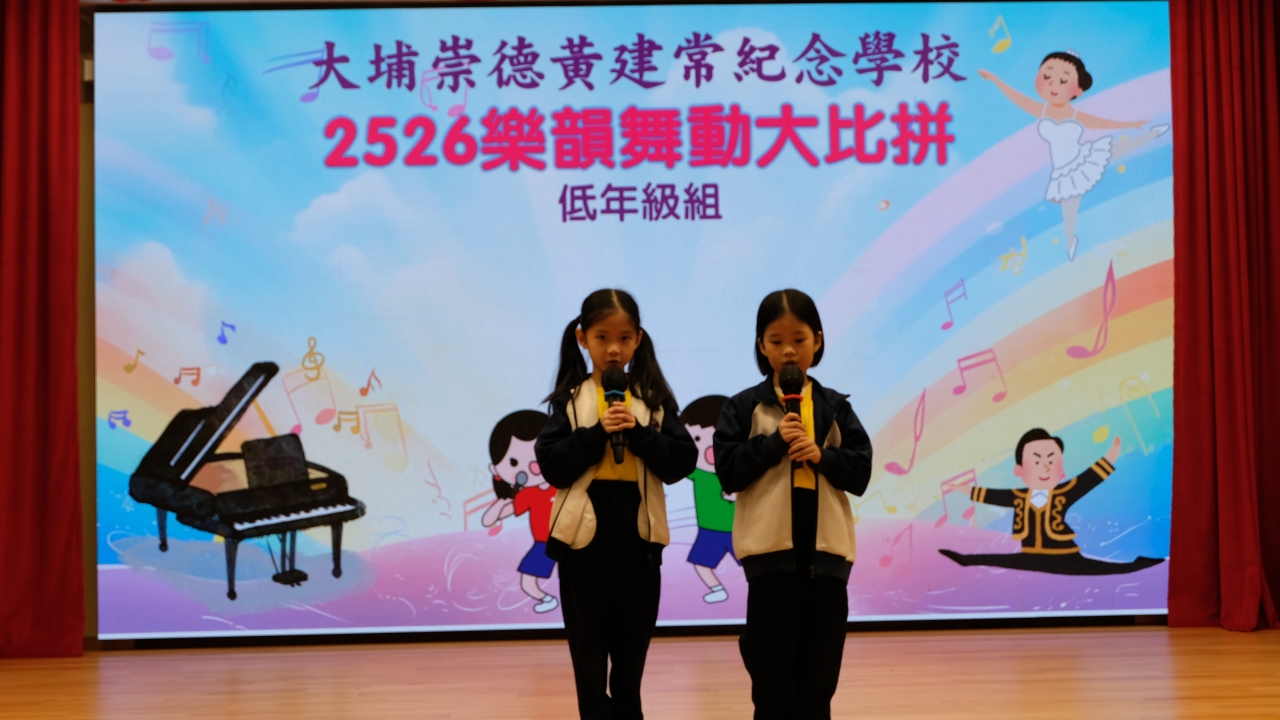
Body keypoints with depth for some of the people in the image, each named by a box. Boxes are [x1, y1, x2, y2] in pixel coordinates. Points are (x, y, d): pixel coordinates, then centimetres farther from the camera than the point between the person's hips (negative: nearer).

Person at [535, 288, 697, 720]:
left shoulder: (654, 398, 3)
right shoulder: (570, 400, 0)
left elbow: (682, 462, -5)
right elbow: (552, 466, -8)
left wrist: (638, 432, -16)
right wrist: (596, 433, -18)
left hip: (638, 531, 1)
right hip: (585, 530, -1)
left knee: (633, 639, 13)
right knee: (589, 642, 5)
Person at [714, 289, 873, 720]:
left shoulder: (835, 407, 8)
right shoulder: (744, 407, 1)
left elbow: (861, 473, 4)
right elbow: (728, 472, -6)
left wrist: (822, 456, -13)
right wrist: (774, 443, -15)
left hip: (826, 548, 3)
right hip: (771, 548, -2)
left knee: (819, 674, 8)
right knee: (773, 676, 3)